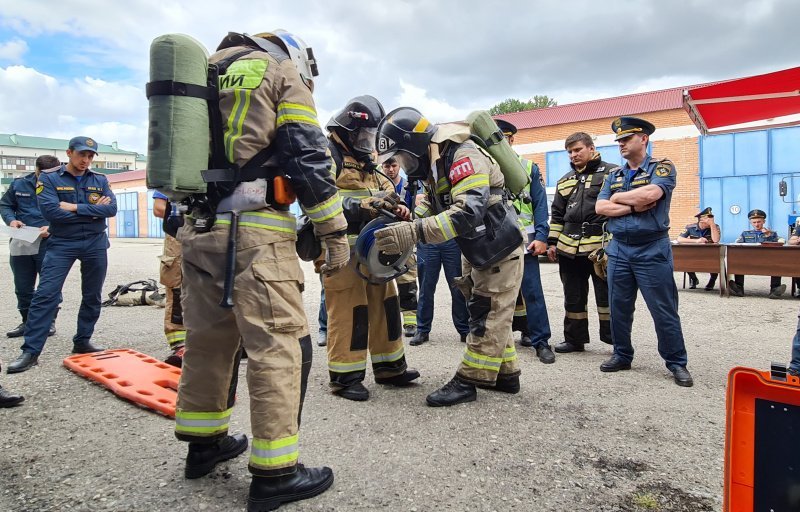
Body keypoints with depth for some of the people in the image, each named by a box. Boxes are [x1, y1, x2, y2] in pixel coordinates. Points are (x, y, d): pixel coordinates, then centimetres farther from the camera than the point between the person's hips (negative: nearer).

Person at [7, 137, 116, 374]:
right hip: (61, 244, -3)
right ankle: (30, 351, -5)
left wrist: (75, 207, -16)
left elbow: (111, 208, -9)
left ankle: (82, 342, 23)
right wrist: (93, 211, -13)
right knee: (45, 295, -9)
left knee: (92, 297, 9)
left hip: (96, 244, 3)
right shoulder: (49, 178, -3)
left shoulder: (100, 180, 5)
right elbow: (51, 211, -17)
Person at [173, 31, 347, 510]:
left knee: (209, 339, 16)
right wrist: (335, 232, -5)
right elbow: (309, 157, -6)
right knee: (282, 345, -5)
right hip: (255, 232, -8)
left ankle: (204, 443, 29)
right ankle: (275, 474, -2)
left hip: (199, 228, 8)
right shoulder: (284, 71, 5)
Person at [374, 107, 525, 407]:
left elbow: (469, 211, -38)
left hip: (499, 247, -10)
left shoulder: (463, 157, -26)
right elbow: (435, 209, 7)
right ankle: (505, 374, 25)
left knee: (488, 316, -4)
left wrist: (415, 231, -44)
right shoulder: (433, 165, 5)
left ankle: (468, 381, 2)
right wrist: (404, 224, -13)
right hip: (476, 250, 10)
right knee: (489, 313, 15)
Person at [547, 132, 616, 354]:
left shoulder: (611, 173, 2)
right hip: (569, 248, 6)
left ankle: (615, 340, 13)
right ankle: (574, 339, 22)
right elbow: (557, 214, 21)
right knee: (573, 296, 11)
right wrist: (552, 242, 14)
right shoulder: (565, 180, 19)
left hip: (602, 245, -5)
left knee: (606, 294, 1)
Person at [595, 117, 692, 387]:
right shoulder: (613, 176, 14)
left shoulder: (662, 167, 0)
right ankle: (622, 355, 24)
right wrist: (634, 206, -12)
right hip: (619, 250, 5)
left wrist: (618, 197, -6)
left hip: (652, 250, -5)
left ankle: (677, 363, 13)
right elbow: (600, 207, 0)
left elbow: (651, 193, -20)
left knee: (664, 310, 0)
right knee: (619, 308, 9)